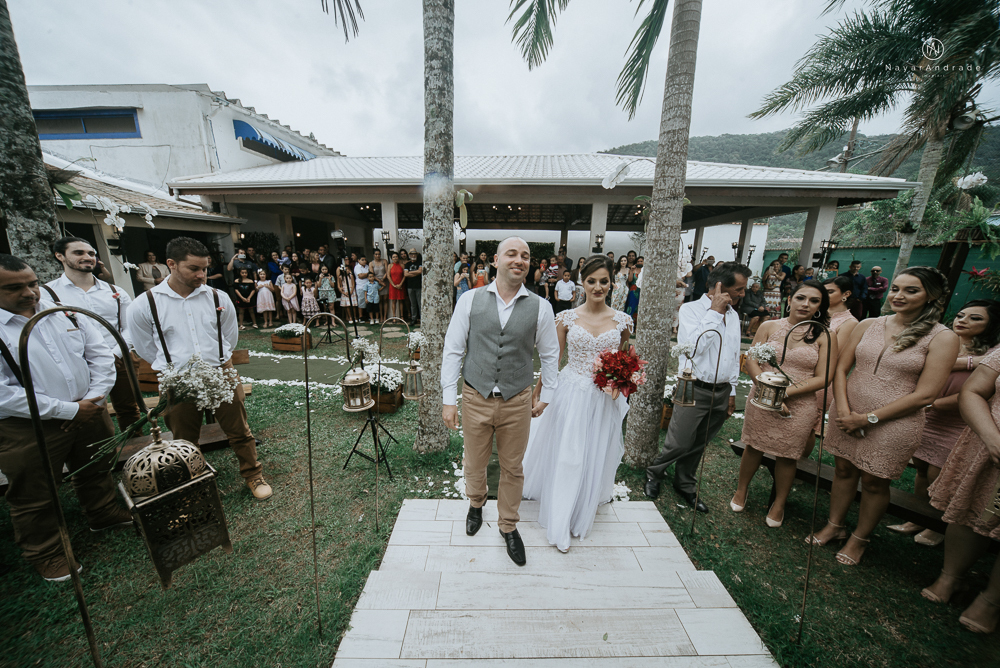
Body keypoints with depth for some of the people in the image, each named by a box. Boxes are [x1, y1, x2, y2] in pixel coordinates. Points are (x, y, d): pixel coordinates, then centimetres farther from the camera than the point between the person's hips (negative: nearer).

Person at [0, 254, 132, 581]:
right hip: (27, 429, -4)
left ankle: (105, 514, 47)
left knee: (98, 470, 23)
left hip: (89, 413, 4)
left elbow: (101, 354, 1)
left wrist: (93, 399, -9)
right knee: (34, 498, 14)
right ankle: (45, 553, 36)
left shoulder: (65, 311, -1)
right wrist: (68, 410, -18)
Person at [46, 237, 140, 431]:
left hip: (117, 363, 2)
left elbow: (129, 327, 6)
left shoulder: (115, 292, 8)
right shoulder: (47, 293, -1)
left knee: (129, 411, 10)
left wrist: (114, 354, -7)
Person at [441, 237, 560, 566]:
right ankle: (475, 504, 55)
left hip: (517, 402, 0)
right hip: (475, 399, 0)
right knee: (474, 464, 21)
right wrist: (449, 399, -5)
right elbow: (452, 350, -4)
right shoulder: (469, 300, -7)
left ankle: (508, 526, 45)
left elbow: (550, 355, 6)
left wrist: (546, 396, 9)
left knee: (512, 468, 18)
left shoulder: (540, 307, -5)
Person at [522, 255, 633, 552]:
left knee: (595, 456, 17)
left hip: (604, 399, 2)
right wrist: (536, 392, 3)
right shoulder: (566, 318, -7)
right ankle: (559, 525, 31)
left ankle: (582, 514, 46)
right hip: (570, 394, -2)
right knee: (564, 457, 8)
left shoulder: (622, 321, -2)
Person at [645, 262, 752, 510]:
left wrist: (732, 391, 18)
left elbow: (734, 356, 19)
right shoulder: (690, 309, -9)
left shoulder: (733, 315, 12)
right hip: (695, 389, -6)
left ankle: (685, 485, 36)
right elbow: (694, 346, -25)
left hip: (722, 391, 6)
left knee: (698, 445, 17)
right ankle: (653, 474, 26)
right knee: (680, 444, 0)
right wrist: (714, 311, -18)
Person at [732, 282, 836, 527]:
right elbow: (752, 361, -2)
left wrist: (785, 393, -18)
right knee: (754, 447, 12)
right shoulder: (769, 327, 1)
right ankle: (741, 490, 34)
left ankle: (779, 505, 33)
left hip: (799, 406, 0)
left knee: (787, 456, 12)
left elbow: (822, 378, -7)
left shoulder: (824, 337, -2)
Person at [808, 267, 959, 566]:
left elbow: (924, 395, -11)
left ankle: (859, 539, 34)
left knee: (873, 482, 12)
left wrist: (868, 418, -15)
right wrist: (843, 410, -10)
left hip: (893, 423, -3)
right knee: (844, 470, 15)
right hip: (847, 414, 3)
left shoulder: (943, 338, -7)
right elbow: (841, 368, 3)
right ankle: (834, 526, 35)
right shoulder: (868, 325, 1)